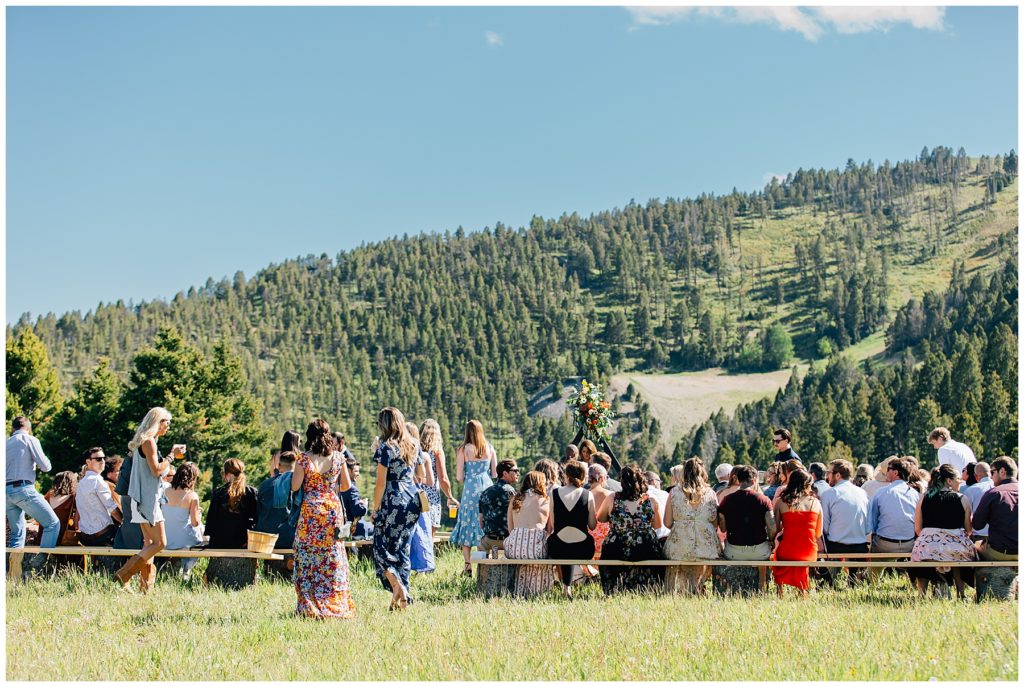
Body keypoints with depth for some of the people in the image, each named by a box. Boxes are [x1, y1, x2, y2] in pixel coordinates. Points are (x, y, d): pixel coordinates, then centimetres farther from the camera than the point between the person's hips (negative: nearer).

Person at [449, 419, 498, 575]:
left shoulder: (463, 450, -3)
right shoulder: (490, 448, 4)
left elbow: (459, 476, -3)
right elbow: (495, 474, 8)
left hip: (470, 489, -2)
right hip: (488, 488, 2)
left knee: (467, 527, 5)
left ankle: (467, 566, -3)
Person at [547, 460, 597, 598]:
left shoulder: (554, 493, -1)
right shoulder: (588, 495, -2)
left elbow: (550, 526, 0)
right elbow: (592, 526, 2)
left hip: (558, 548, 0)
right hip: (582, 548, 0)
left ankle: (565, 586, 37)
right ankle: (568, 586, 35)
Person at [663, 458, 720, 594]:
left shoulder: (674, 492, -1)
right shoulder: (710, 493, 1)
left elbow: (667, 523, 1)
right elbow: (716, 523, 4)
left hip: (680, 549, -1)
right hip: (707, 546, 1)